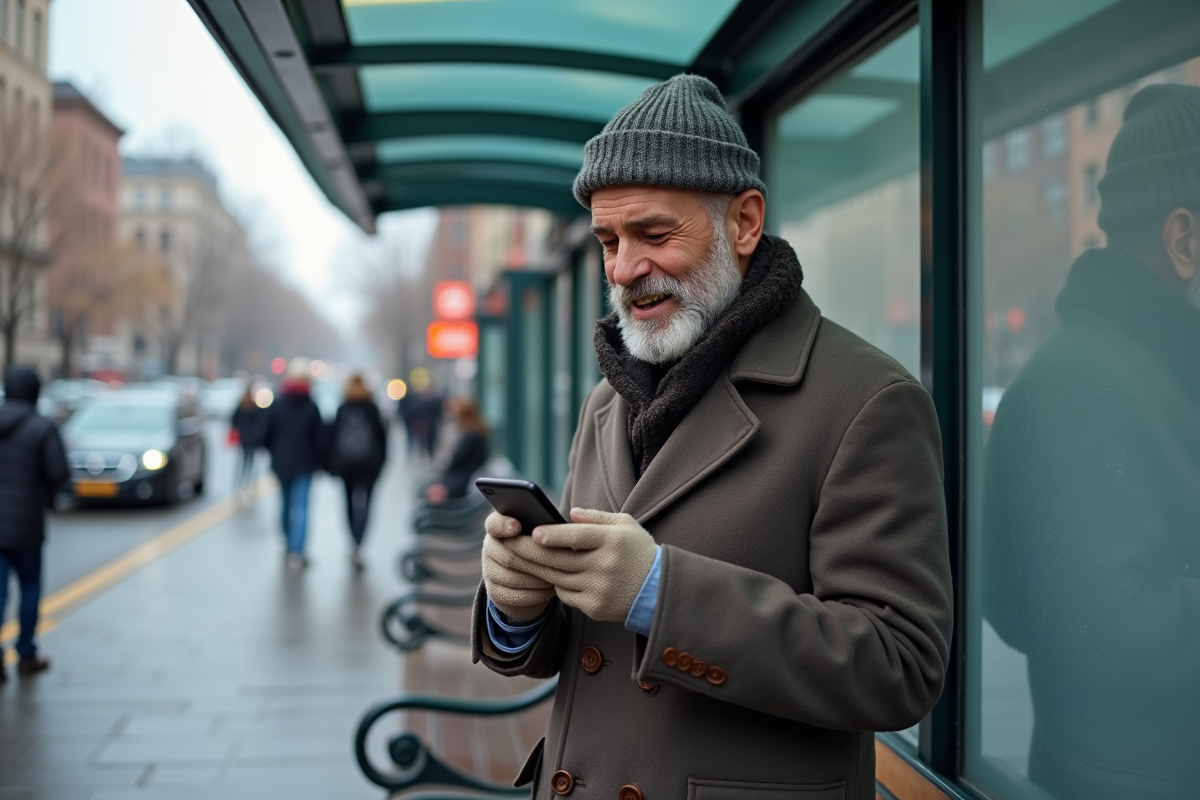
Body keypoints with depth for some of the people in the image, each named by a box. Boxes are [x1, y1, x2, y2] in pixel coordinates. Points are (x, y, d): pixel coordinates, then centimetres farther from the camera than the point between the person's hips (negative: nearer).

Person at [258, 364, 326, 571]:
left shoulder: (276, 405, -3)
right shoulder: (311, 407, -6)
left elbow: (265, 434, -3)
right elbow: (320, 438, -5)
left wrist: (275, 453, 15)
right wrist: (318, 460, 9)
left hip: (281, 462, 2)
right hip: (304, 463, -2)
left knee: (286, 503, 19)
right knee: (300, 506, -5)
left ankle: (290, 545, 34)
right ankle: (296, 553, -15)